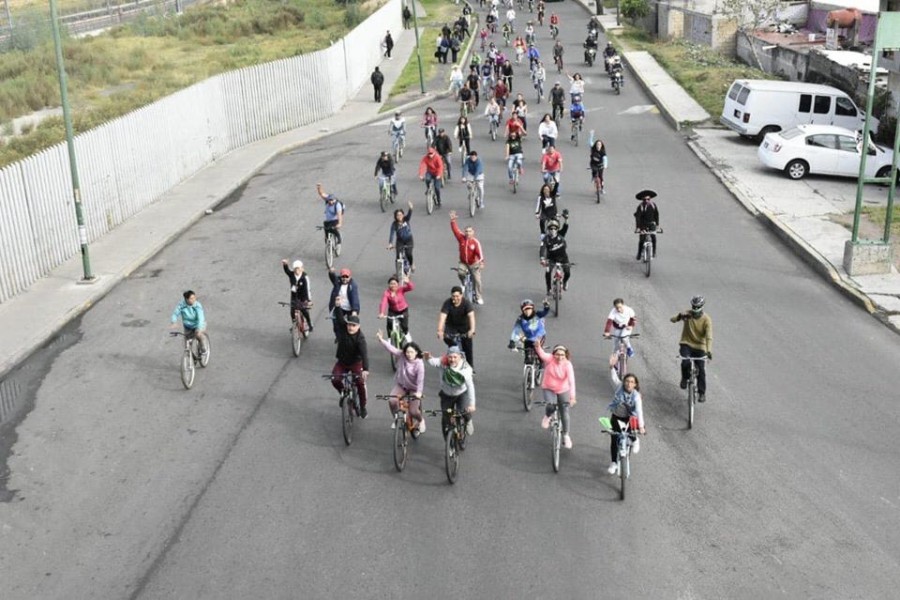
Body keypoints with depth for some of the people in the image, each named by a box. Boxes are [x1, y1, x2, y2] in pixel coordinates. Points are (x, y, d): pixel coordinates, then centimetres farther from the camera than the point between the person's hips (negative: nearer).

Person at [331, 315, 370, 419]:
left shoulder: (360, 338, -25)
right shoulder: (342, 331, -12)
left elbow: (364, 353, -35)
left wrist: (365, 369, -46)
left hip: (356, 363, -3)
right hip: (342, 362, 3)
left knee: (360, 382, -20)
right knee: (335, 380, -18)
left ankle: (363, 407, 1)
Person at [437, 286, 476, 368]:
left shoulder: (466, 303, -26)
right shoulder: (447, 303, -25)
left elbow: (471, 316, -40)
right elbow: (442, 316, -36)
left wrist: (472, 330, -57)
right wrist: (440, 330, -52)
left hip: (464, 326, -1)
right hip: (451, 326, 1)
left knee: (468, 348, -3)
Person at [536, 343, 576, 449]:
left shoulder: (567, 365, -21)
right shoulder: (549, 359, -20)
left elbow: (571, 381, -29)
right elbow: (541, 354, -42)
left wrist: (572, 396, -40)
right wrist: (538, 346, -65)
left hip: (563, 390, 1)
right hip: (549, 389, -1)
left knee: (564, 413, 5)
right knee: (551, 406, -29)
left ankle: (566, 435, 28)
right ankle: (547, 416, 8)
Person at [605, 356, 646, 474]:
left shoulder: (636, 396, -22)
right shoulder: (619, 387, -16)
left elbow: (639, 411, -31)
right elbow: (613, 378, -30)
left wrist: (641, 426, -42)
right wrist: (612, 366, -49)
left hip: (628, 418, -1)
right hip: (616, 417, 1)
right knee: (614, 440, 0)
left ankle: (634, 440, 21)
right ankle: (613, 463, 12)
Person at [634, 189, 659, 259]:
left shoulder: (653, 205, -5)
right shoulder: (640, 206, -15)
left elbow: (656, 214, 5)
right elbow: (637, 217, -20)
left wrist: (657, 224, 2)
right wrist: (637, 227, -29)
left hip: (651, 224, 2)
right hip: (643, 225, -2)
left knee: (653, 237, -13)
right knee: (641, 239, -6)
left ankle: (654, 252, 1)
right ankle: (639, 253, 9)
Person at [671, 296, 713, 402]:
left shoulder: (706, 319, -14)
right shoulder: (687, 314, -10)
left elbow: (709, 337, -22)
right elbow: (672, 319, -21)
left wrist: (709, 351, -35)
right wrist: (680, 316, -44)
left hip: (699, 347, 0)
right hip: (686, 344, 0)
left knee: (701, 370, -4)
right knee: (685, 362, -26)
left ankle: (702, 393, 13)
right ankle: (685, 378, 5)